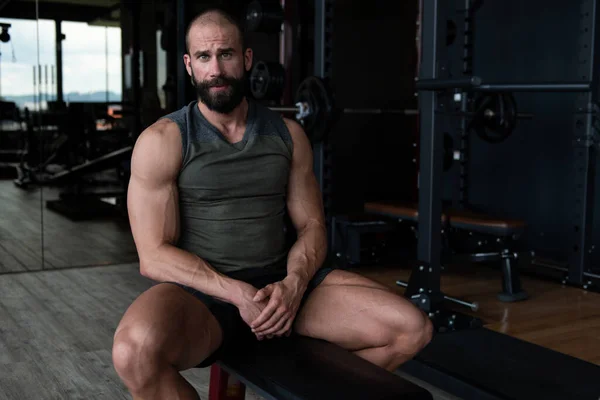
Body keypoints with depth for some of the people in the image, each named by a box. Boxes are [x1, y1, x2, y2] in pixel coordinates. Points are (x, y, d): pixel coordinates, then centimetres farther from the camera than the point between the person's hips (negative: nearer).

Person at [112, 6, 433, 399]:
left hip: (280, 283, 4)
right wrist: (237, 293, -21)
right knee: (135, 352, -38)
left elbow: (311, 226, 7)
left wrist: (293, 284, -14)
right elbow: (154, 255, -10)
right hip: (201, 291, -3)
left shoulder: (288, 134, 8)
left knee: (411, 328, -12)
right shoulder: (161, 141, -5)